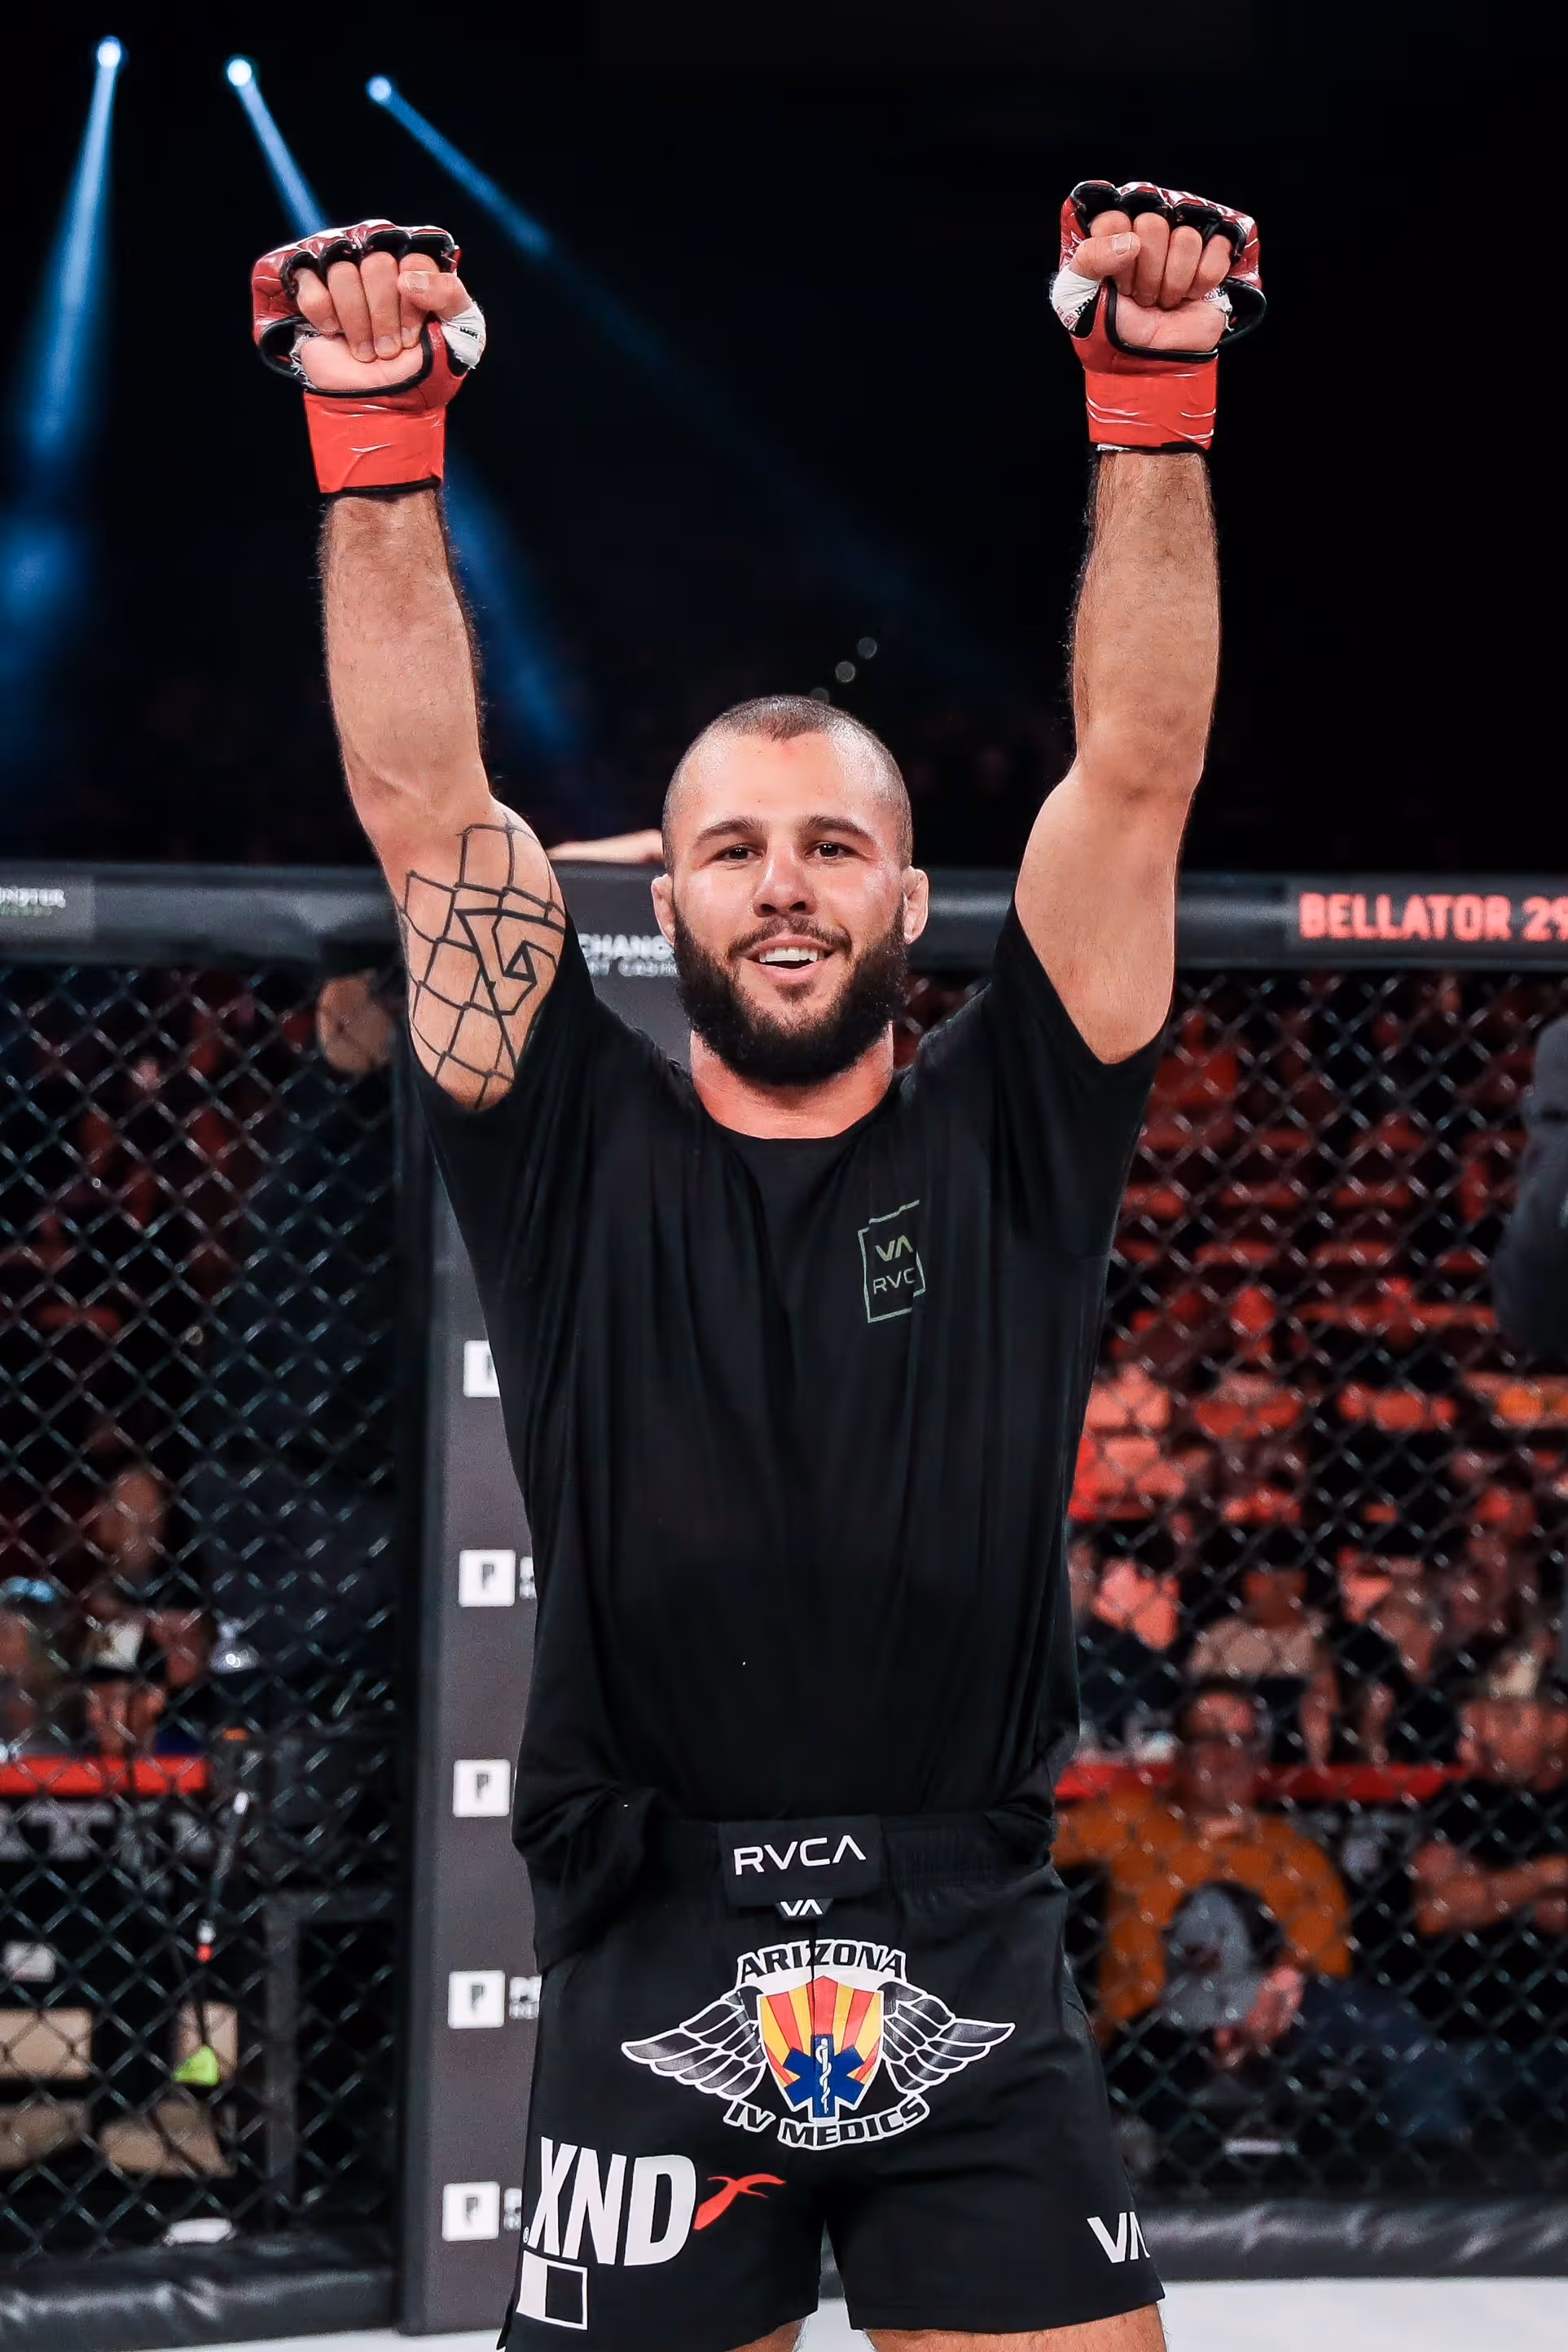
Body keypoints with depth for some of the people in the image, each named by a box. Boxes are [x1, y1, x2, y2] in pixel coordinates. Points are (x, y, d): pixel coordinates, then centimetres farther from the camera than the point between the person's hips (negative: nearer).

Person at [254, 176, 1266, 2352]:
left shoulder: (1011, 1145, 6)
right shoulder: (582, 1160, 5)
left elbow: (1138, 773, 1)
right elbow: (423, 805, 0)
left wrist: (1156, 401, -6)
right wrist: (376, 441, -6)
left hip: (976, 1983, 1)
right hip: (656, 1982, 0)